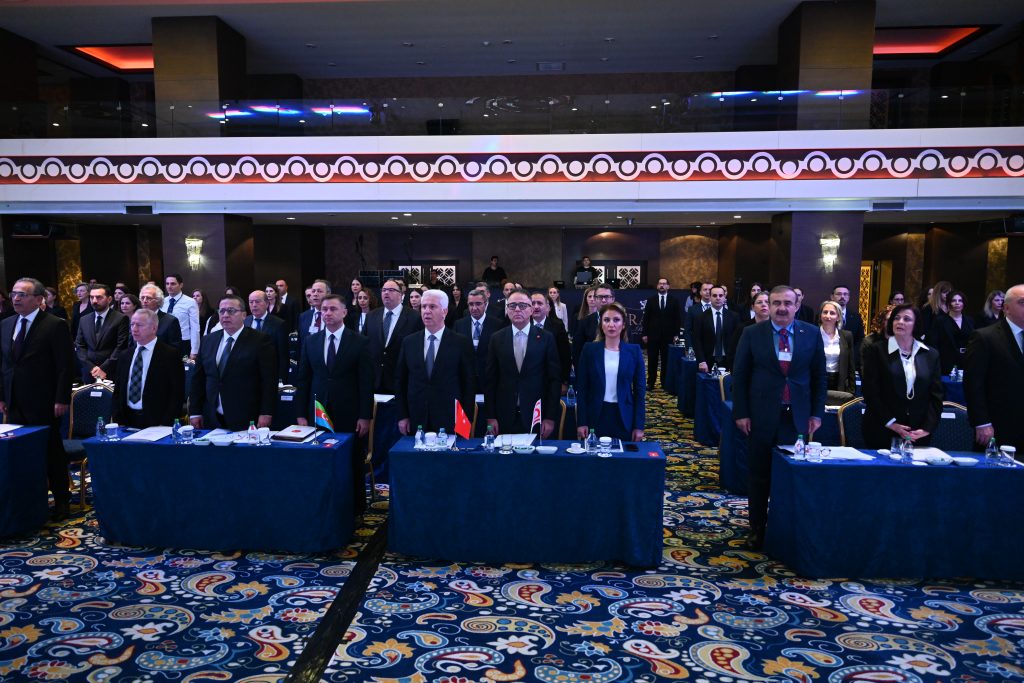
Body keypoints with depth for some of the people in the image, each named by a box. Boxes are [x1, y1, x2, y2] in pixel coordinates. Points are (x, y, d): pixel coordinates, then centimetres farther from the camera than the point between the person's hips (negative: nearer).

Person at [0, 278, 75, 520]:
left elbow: (66, 366, -10)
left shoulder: (55, 326, -8)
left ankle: (61, 500, 17)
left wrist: (62, 400, -14)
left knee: (52, 453, 5)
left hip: (44, 405, -5)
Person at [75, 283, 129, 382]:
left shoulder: (120, 319, -3)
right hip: (89, 374, 4)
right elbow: (80, 346, 9)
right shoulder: (84, 320, 12)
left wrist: (104, 368, -14)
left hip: (112, 374, -4)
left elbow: (121, 347, -10)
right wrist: (91, 368, -6)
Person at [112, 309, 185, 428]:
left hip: (155, 424, -4)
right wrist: (118, 421, 3)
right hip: (127, 422, 5)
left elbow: (177, 395, -9)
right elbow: (118, 392, 15)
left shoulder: (170, 354, -5)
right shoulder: (125, 357, 12)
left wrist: (165, 427, -15)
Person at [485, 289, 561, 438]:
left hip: (536, 416, -1)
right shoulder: (497, 338, 5)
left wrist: (550, 417, -4)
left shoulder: (546, 338, 1)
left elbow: (554, 379, 1)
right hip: (504, 418, 1)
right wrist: (490, 417, 0)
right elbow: (490, 379, 5)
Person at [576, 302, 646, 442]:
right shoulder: (589, 349, 0)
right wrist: (581, 422, -5)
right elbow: (582, 388, 0)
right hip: (596, 417, 0)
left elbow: (640, 389, 2)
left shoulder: (634, 350, 1)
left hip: (624, 419, 0)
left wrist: (639, 426, -3)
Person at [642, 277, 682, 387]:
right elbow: (646, 317, 3)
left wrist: (676, 334, -2)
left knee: (666, 360, 4)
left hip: (668, 335, 0)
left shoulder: (674, 300, 4)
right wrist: (645, 334, -2)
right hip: (653, 334, 0)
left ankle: (665, 382, 13)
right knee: (652, 360, 4)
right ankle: (651, 382, 10)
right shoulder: (651, 299, 5)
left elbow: (678, 318, 4)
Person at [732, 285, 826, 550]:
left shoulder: (812, 334, 2)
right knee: (760, 476, 9)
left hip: (797, 416, 1)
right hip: (762, 416, -1)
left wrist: (817, 413, 3)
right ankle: (757, 528, 22)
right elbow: (740, 375, -1)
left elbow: (819, 376, 7)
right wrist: (741, 413, -5)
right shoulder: (753, 334, -2)